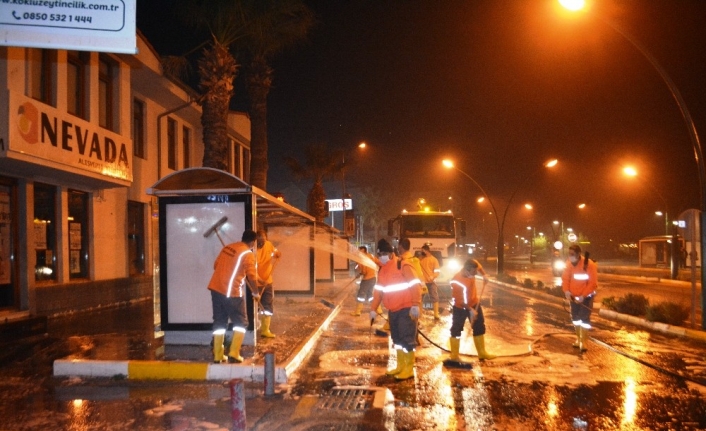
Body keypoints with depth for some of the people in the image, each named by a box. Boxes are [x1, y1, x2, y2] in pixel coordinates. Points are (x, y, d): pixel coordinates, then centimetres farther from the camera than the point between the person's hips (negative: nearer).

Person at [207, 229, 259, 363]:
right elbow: (252, 277, -8)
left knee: (219, 322, 14)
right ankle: (234, 354, 2)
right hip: (232, 292, -7)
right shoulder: (248, 254, -7)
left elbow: (216, 265, 20)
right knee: (241, 323, 8)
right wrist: (255, 293, 7)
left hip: (216, 288, 7)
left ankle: (217, 356, 16)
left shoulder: (227, 247, 13)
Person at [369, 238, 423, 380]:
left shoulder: (403, 265, -14)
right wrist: (373, 309, 13)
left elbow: (416, 284, -20)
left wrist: (415, 305, -26)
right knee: (397, 339, 14)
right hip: (393, 310, 8)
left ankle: (409, 370, 4)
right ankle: (400, 367, 26)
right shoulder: (382, 270, 11)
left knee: (407, 339, -5)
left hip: (407, 309, -8)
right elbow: (378, 290, 16)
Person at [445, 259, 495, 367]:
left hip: (474, 303, 7)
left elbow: (478, 266, 7)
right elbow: (461, 301, -24)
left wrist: (484, 275, -4)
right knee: (456, 330, -1)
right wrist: (470, 310, -19)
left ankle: (482, 353, 28)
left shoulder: (471, 269, -20)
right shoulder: (457, 282, -35)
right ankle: (454, 357, 7)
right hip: (460, 307, -7)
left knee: (480, 328, 14)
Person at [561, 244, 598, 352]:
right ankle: (578, 338, 31)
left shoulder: (589, 264, -24)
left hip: (586, 296, -5)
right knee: (575, 317, 14)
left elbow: (593, 283, -22)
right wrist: (566, 290, -18)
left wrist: (583, 296, -27)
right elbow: (565, 278, -1)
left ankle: (583, 342, 2)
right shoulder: (569, 264, -8)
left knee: (585, 318, -8)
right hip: (574, 295, 5)